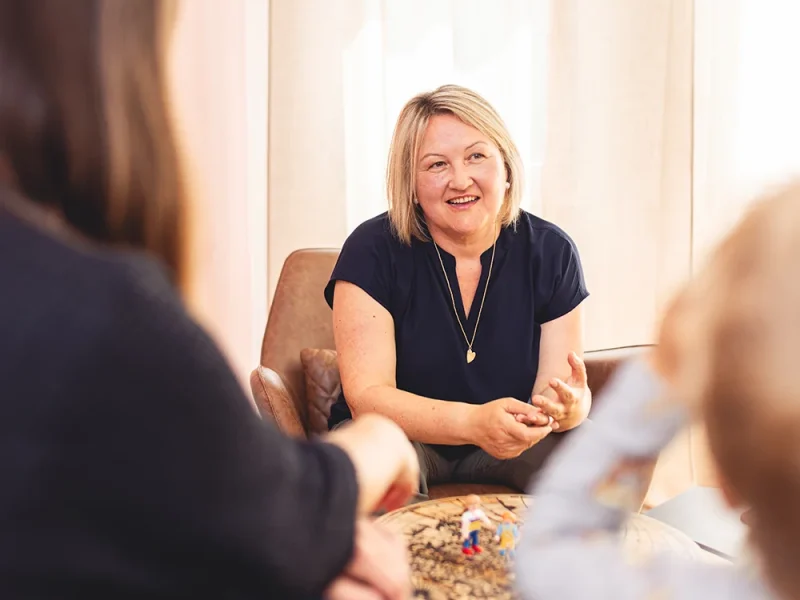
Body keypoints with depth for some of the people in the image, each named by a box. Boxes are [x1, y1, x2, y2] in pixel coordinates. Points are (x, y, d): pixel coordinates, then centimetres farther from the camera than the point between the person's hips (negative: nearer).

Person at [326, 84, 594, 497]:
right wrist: (474, 422, -39)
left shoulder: (550, 252, -7)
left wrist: (568, 406, -35)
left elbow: (558, 382, -9)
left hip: (511, 445, 3)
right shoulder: (373, 251, -17)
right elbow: (367, 395, -22)